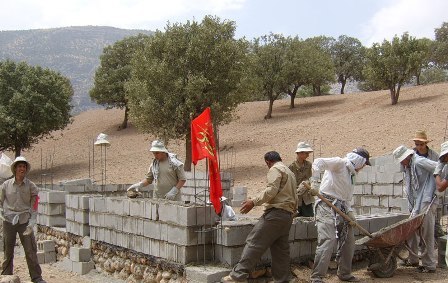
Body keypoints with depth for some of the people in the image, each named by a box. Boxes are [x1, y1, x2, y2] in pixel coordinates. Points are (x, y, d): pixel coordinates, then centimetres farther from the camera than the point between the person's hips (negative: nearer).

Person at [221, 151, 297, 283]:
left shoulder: (275, 169, -1)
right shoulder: (290, 172, 28)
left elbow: (272, 189, -18)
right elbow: (294, 199, 31)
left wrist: (254, 202, -21)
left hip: (276, 212, -10)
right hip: (288, 215, 10)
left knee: (254, 242, -13)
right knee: (280, 249, 9)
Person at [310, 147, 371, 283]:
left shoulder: (350, 175, 22)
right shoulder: (340, 163, -5)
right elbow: (318, 162, -20)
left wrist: (350, 213, 3)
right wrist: (314, 183, -28)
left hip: (341, 209, 10)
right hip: (327, 207, -10)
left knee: (348, 241, 16)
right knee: (328, 241, -17)